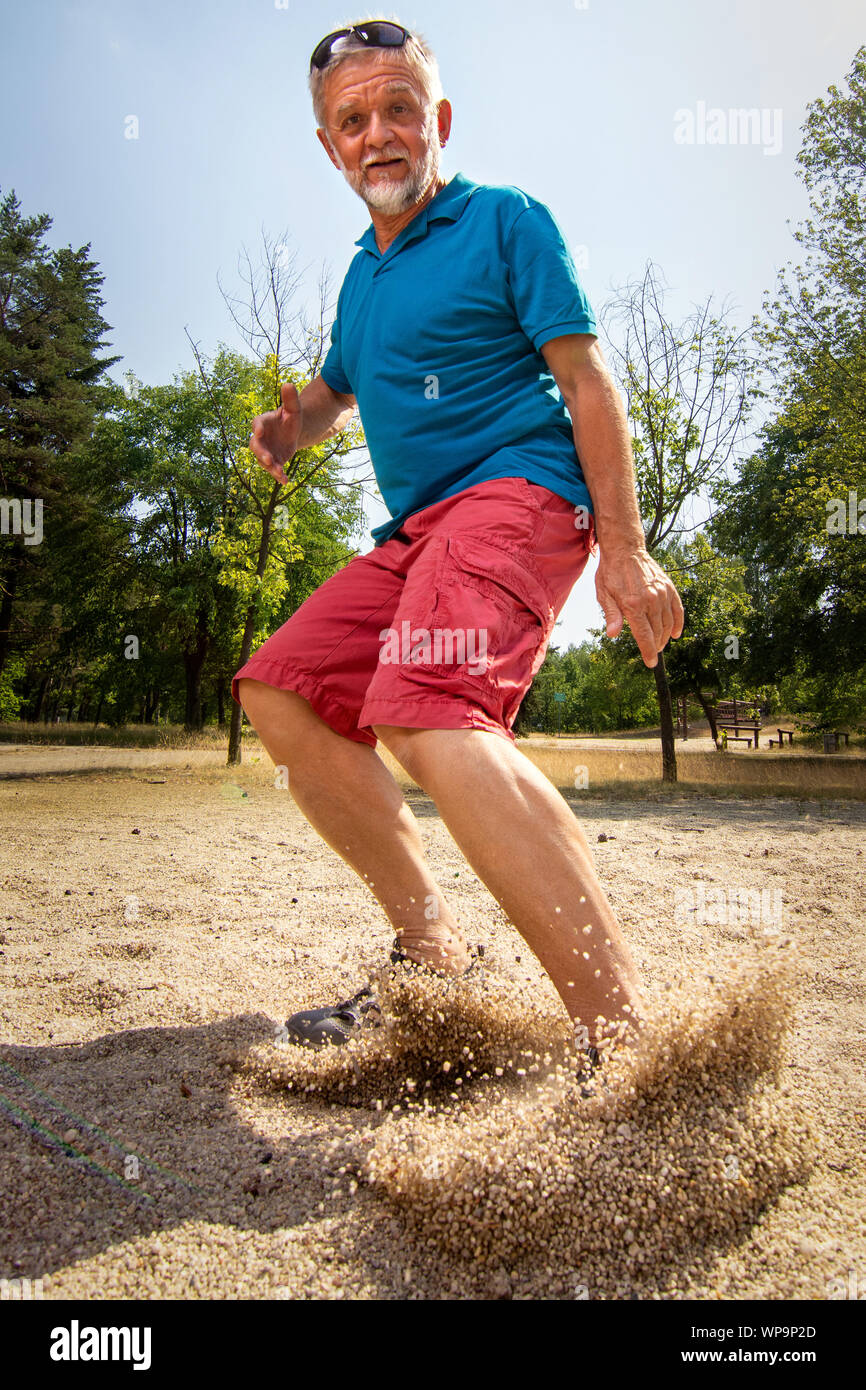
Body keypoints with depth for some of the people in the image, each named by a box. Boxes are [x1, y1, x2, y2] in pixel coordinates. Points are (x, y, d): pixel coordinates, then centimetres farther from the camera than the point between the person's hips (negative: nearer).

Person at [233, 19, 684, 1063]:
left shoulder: (505, 219, 4)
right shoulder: (362, 273, 25)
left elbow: (587, 381, -4)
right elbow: (335, 389, 37)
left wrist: (625, 550, -12)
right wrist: (289, 428, 12)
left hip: (517, 490, -8)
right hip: (417, 527, 9)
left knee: (428, 713, -34)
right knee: (279, 691, 2)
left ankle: (629, 1043, -36)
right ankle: (434, 956, 6)